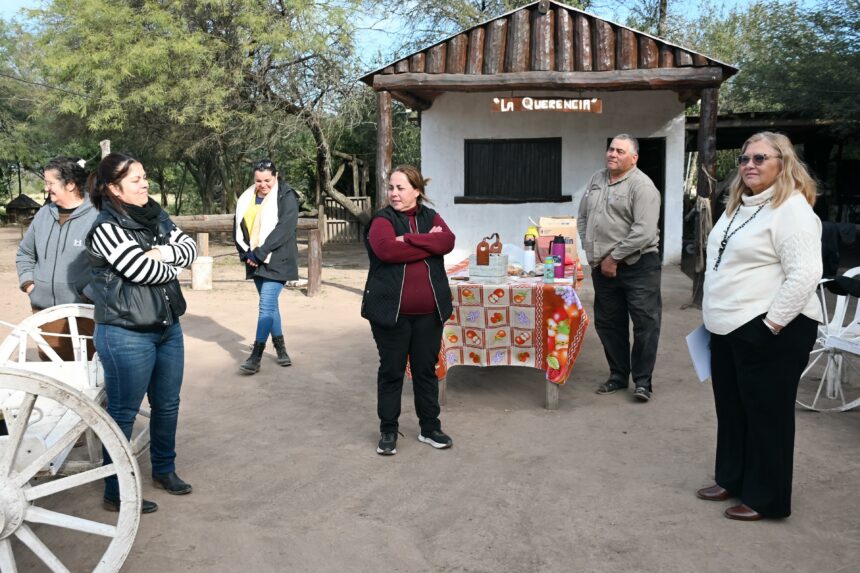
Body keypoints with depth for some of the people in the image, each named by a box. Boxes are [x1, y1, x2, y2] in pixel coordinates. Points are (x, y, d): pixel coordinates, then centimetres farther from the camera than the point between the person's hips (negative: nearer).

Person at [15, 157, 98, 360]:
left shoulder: (96, 216, -12)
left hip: (81, 312, -6)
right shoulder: (44, 214, 9)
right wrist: (27, 281, 9)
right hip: (44, 311, 6)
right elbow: (24, 253, 22)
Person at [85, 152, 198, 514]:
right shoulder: (106, 228, -16)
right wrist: (174, 266, -3)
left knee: (167, 404, 18)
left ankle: (164, 470, 36)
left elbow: (190, 248, 4)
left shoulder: (155, 216, 7)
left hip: (168, 327, 8)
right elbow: (144, 271, -23)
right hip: (126, 335, -7)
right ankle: (115, 493, 16)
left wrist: (164, 252, -16)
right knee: (123, 413, 3)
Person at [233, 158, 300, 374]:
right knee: (270, 305, 14)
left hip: (277, 261, -6)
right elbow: (238, 227, 11)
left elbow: (284, 229, -18)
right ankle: (281, 349, 26)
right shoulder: (246, 199, 10)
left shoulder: (286, 197, -8)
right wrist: (246, 253, -4)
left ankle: (256, 358, -6)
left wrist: (259, 253, -19)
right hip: (255, 262, 6)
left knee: (266, 306, -11)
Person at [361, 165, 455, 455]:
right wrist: (429, 243, -14)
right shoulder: (382, 219, -2)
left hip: (428, 311, 3)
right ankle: (388, 430, 21)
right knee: (391, 370, 7)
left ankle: (430, 428, 26)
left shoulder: (431, 217, 9)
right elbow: (386, 249, -22)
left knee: (426, 369, 13)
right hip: (391, 311, -3)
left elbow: (447, 241, -11)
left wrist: (409, 239, -17)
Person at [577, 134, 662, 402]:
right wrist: (592, 253, 5)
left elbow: (644, 232, -21)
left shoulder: (642, 186, -12)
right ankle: (618, 375, 27)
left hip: (638, 265, -6)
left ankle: (642, 380, 10)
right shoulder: (596, 180, 11)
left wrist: (614, 257, -16)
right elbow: (582, 218, 16)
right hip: (603, 267, 7)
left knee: (645, 324, -2)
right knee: (608, 324, 13)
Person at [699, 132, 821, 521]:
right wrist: (716, 317, 20)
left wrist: (771, 325, -22)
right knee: (731, 409, 18)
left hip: (769, 331, -9)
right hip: (729, 328, 9)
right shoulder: (739, 206, 15)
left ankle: (766, 498, 17)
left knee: (766, 414, 3)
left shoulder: (792, 209, -15)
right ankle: (731, 479, 34)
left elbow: (804, 275, -22)